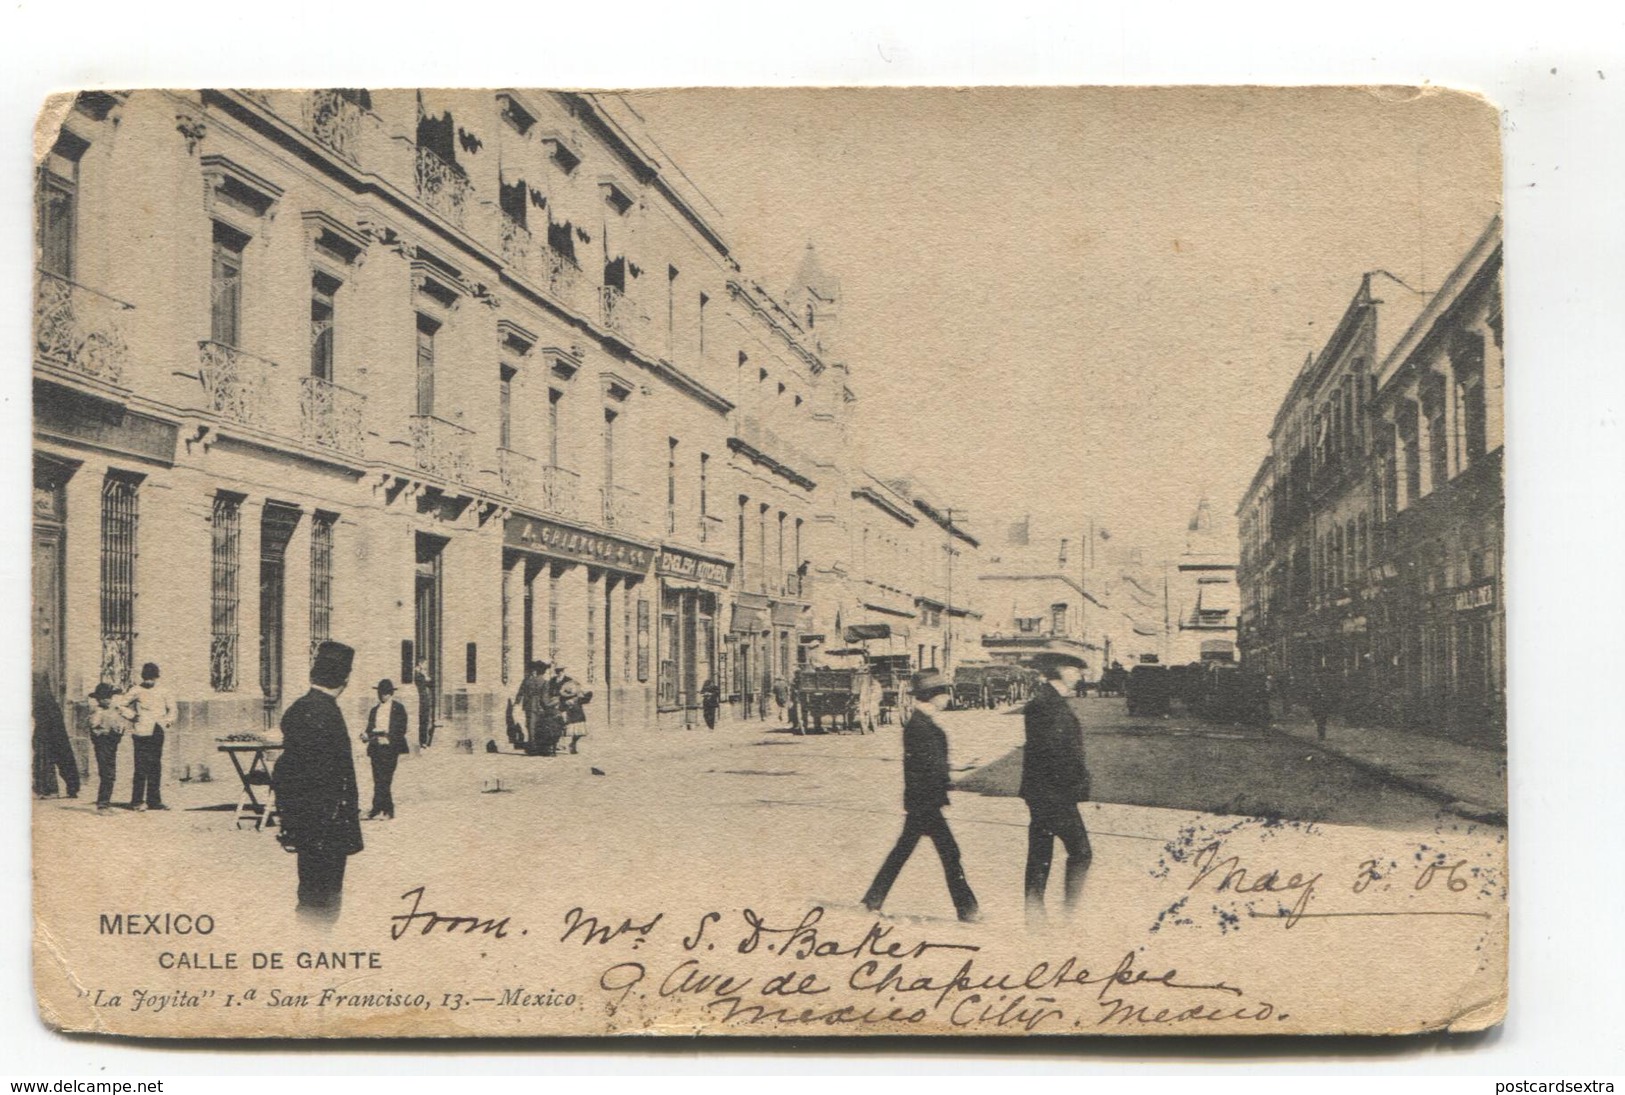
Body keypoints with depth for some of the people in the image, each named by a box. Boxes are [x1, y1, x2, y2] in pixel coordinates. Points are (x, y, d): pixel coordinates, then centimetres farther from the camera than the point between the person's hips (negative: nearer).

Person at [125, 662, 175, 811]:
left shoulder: (162, 691, 11)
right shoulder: (136, 691, 0)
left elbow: (171, 707, 21)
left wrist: (169, 720, 7)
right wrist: (132, 715, -5)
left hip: (157, 733, 4)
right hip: (141, 733, -4)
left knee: (155, 767, 7)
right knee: (141, 768, -8)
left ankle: (154, 800, 14)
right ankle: (137, 801, -4)